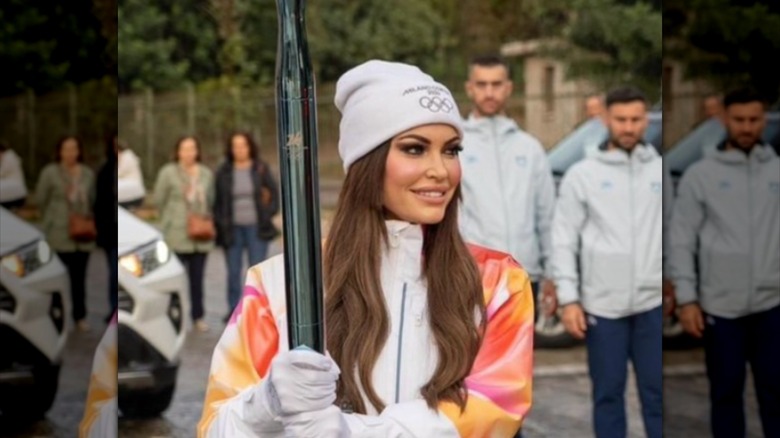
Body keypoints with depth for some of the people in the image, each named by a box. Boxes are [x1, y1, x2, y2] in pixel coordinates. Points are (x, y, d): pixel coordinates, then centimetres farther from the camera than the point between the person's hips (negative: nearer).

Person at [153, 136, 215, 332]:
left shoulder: (206, 174, 9)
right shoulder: (168, 172, -3)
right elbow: (159, 200, 0)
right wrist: (173, 219, 6)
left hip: (201, 236, 3)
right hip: (177, 235, -3)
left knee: (198, 277, 7)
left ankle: (198, 316, 16)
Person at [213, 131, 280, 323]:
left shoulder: (261, 169, 4)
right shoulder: (224, 172, 5)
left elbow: (273, 192, 9)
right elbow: (217, 200, 7)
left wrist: (268, 213, -2)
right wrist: (220, 223, -1)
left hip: (256, 227, -1)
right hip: (233, 228, 1)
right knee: (233, 272, 3)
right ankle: (233, 309, 10)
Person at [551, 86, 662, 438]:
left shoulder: (661, 170, 5)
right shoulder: (582, 174, 1)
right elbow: (564, 241, -1)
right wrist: (569, 299, -7)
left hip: (654, 302, 1)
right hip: (602, 304, -1)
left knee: (658, 392, 5)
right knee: (608, 392, 8)